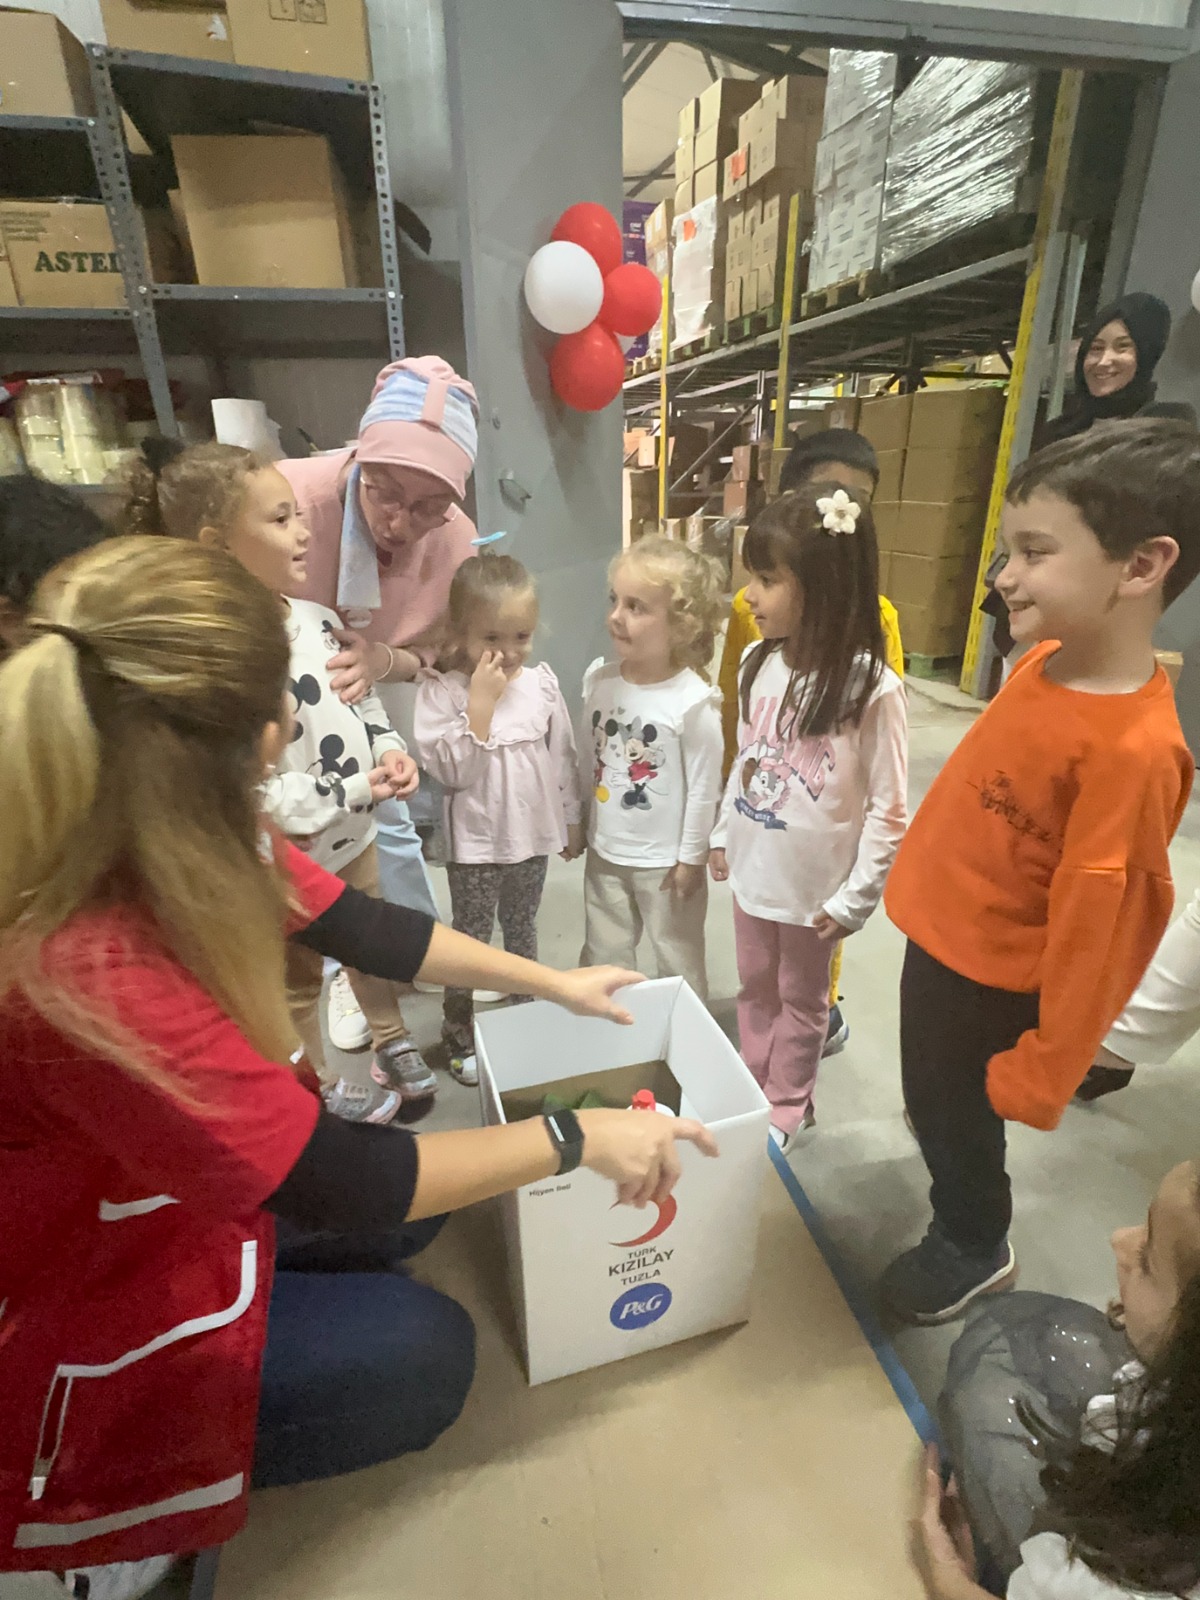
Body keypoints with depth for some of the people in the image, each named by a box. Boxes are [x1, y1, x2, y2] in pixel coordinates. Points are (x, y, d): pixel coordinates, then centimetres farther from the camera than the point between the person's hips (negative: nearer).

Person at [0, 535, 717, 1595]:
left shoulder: (174, 839, -18)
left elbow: (363, 928, -7)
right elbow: (340, 1181, -33)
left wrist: (552, 981, 1)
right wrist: (576, 1138, -22)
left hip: (172, 1191, 7)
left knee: (414, 1200, 10)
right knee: (423, 1356, -3)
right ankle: (99, 1512, 11)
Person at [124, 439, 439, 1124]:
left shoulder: (317, 618, -3)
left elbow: (363, 699, 10)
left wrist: (391, 752, -9)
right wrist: (354, 789, -24)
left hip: (356, 834, 7)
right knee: (300, 978, 19)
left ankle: (393, 1042, 51)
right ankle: (320, 1087, 43)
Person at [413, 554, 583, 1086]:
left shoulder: (541, 681, -3)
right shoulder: (441, 691, -15)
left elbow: (563, 756, 5)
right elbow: (451, 770, -23)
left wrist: (571, 820, 10)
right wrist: (481, 702, -28)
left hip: (533, 835, 4)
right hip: (476, 842, -3)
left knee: (522, 932, 22)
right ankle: (460, 1040, 31)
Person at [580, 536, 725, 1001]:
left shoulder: (694, 702, -23)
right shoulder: (598, 680, -6)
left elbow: (704, 787, -16)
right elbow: (585, 759, 5)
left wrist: (691, 857, -10)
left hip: (664, 859, -5)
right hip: (604, 851, 5)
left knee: (676, 963, 17)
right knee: (602, 958, 23)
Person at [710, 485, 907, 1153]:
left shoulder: (872, 689, -22)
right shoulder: (759, 662, -5)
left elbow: (889, 810, -16)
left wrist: (855, 898, -13)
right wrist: (725, 834, 12)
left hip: (814, 884, -5)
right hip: (754, 869, 5)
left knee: (802, 1000, 17)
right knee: (756, 989, 22)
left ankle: (788, 1109, 40)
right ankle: (754, 1091, 45)